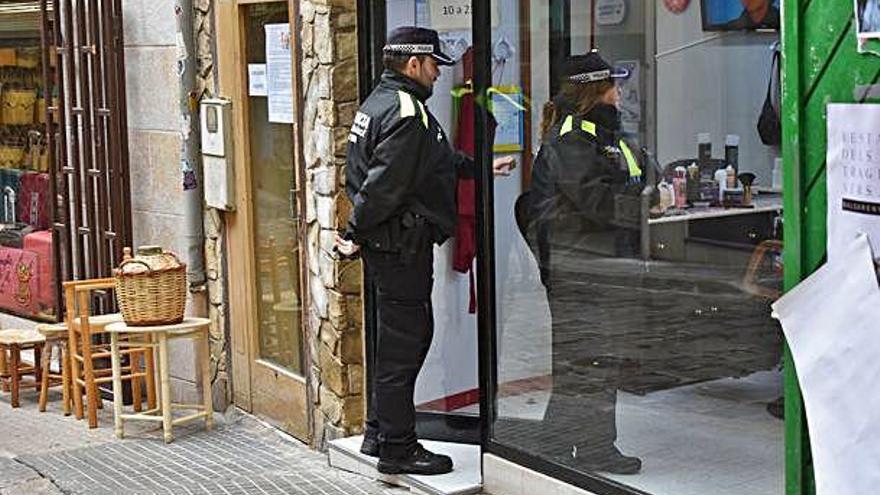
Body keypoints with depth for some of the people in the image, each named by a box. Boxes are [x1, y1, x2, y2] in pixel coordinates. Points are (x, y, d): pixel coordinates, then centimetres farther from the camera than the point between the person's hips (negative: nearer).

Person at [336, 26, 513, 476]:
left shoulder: (380, 102, 17)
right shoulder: (406, 112, -18)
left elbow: (441, 161, 27)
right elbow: (386, 182, -24)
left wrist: (480, 167, 31)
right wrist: (356, 233, -15)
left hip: (389, 243, 11)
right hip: (401, 246, -11)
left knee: (414, 334, 19)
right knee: (401, 345, -2)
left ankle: (379, 432, 29)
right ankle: (397, 449, 7)